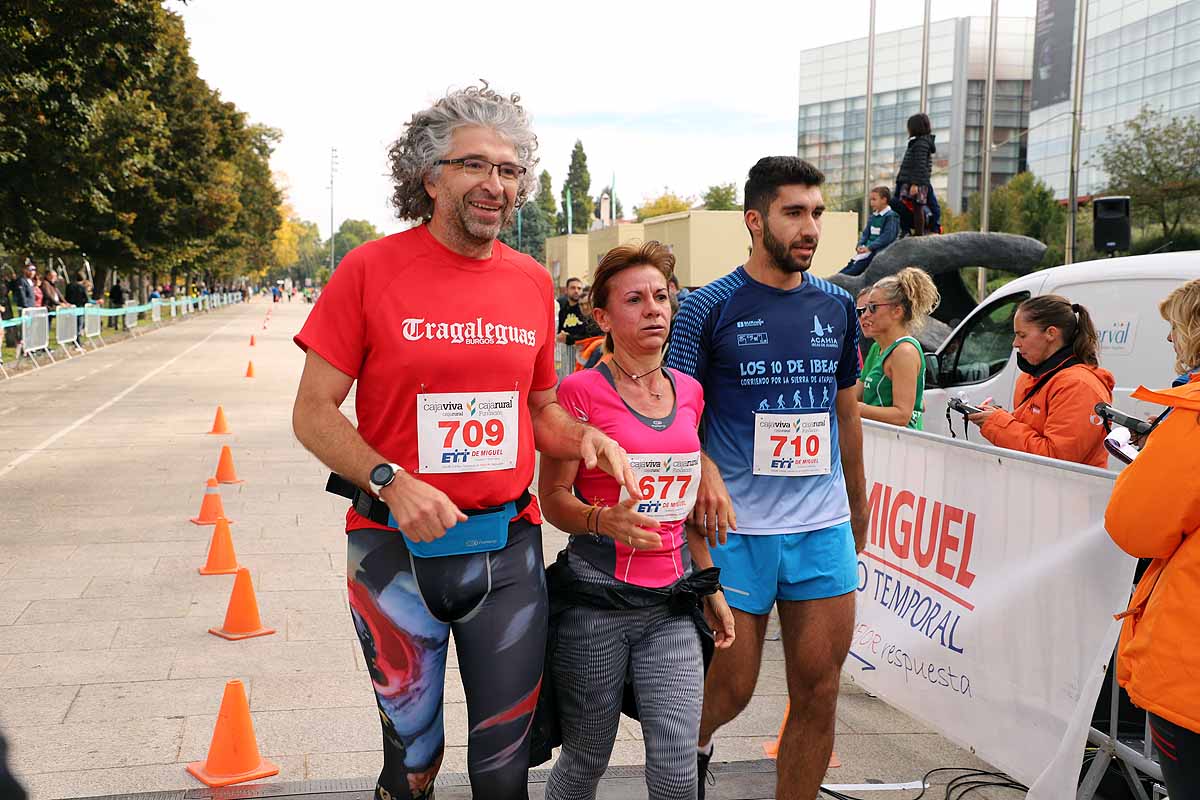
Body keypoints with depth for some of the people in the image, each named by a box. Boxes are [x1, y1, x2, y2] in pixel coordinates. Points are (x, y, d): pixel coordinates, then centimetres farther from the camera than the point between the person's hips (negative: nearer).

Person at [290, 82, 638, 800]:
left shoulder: (533, 283, 5)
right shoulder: (371, 270, -7)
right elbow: (313, 413, -7)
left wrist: (583, 437, -5)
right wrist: (391, 483, -21)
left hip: (508, 548, 3)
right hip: (396, 550, -3)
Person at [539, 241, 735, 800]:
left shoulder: (688, 392, 9)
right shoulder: (581, 390, -7)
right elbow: (554, 497, -7)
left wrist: (712, 589, 17)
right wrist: (604, 520, -27)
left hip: (671, 602, 4)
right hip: (595, 594, -4)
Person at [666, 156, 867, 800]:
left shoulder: (836, 306, 9)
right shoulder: (710, 307, -4)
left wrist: (858, 505, 19)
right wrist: (705, 473, -24)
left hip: (824, 529, 4)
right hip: (738, 530, -4)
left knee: (819, 692, 4)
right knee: (730, 687, 5)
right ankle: (692, 745, 38)